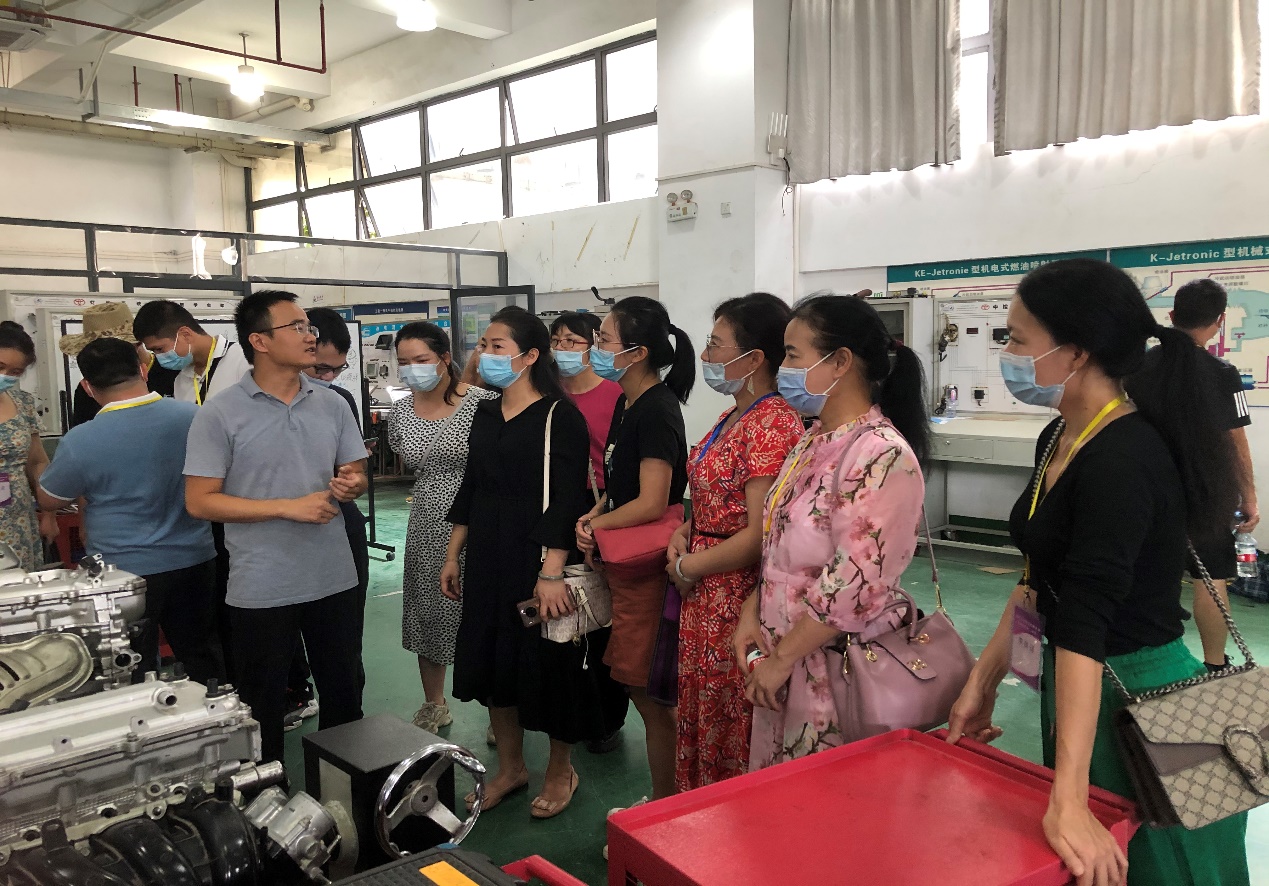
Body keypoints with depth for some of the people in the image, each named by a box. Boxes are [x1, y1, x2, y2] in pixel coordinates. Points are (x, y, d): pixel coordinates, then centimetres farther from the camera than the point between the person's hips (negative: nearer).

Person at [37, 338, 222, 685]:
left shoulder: (80, 441, -17)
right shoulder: (195, 417, -8)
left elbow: (48, 501, 1)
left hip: (126, 571, -3)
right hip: (195, 562, 3)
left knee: (134, 677, 12)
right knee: (203, 657, 19)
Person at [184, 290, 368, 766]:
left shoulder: (332, 404, 4)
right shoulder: (220, 414, -9)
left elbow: (356, 475, 12)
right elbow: (200, 501, -11)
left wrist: (351, 485, -13)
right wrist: (290, 507, -18)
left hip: (334, 578, 4)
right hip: (261, 588, -4)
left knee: (344, 694, 16)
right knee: (263, 706, 12)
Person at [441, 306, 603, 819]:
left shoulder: (559, 417, -12)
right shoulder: (485, 414, 10)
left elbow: (564, 501, -19)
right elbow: (470, 489, 15)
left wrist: (551, 574, -25)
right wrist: (452, 556, 14)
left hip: (539, 561, -7)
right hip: (488, 561, 7)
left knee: (551, 664, 5)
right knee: (492, 660, 14)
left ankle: (560, 771, 26)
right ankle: (511, 767, 33)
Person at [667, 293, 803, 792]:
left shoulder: (773, 424, -19)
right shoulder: (734, 415, 11)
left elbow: (759, 535, -23)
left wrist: (687, 567, -11)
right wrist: (684, 532, 2)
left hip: (738, 598, -10)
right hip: (705, 597, 10)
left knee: (730, 730, 5)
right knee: (700, 720, 20)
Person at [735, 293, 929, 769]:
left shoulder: (882, 456, -21)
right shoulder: (814, 441, 8)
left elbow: (852, 587, -24)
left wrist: (781, 659, -16)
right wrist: (752, 613, 3)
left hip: (833, 669, -8)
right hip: (784, 658, 8)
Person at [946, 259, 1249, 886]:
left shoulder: (1124, 458, -25)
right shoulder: (1059, 440, 3)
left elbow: (1084, 624, -33)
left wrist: (1069, 802, -34)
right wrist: (981, 683, 10)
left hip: (1136, 694, -8)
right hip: (1074, 686, 8)